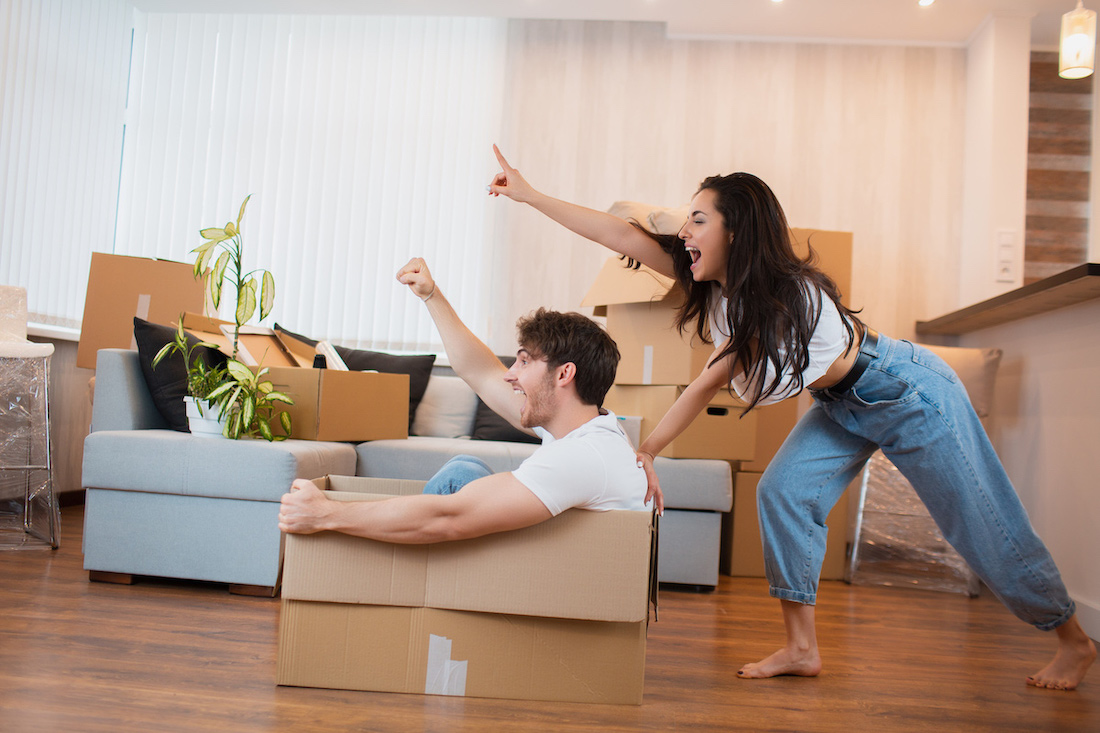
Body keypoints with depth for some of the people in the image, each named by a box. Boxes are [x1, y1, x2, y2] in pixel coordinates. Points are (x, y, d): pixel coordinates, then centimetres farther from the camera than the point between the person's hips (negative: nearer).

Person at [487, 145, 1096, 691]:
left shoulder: (785, 295, -33)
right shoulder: (715, 280, -13)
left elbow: (707, 386, -29)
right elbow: (620, 234, -15)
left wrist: (645, 451, -23)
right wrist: (528, 195, -16)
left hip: (909, 394, -7)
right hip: (843, 405, 7)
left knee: (983, 527, 4)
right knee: (782, 493, -8)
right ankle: (801, 649, 2)